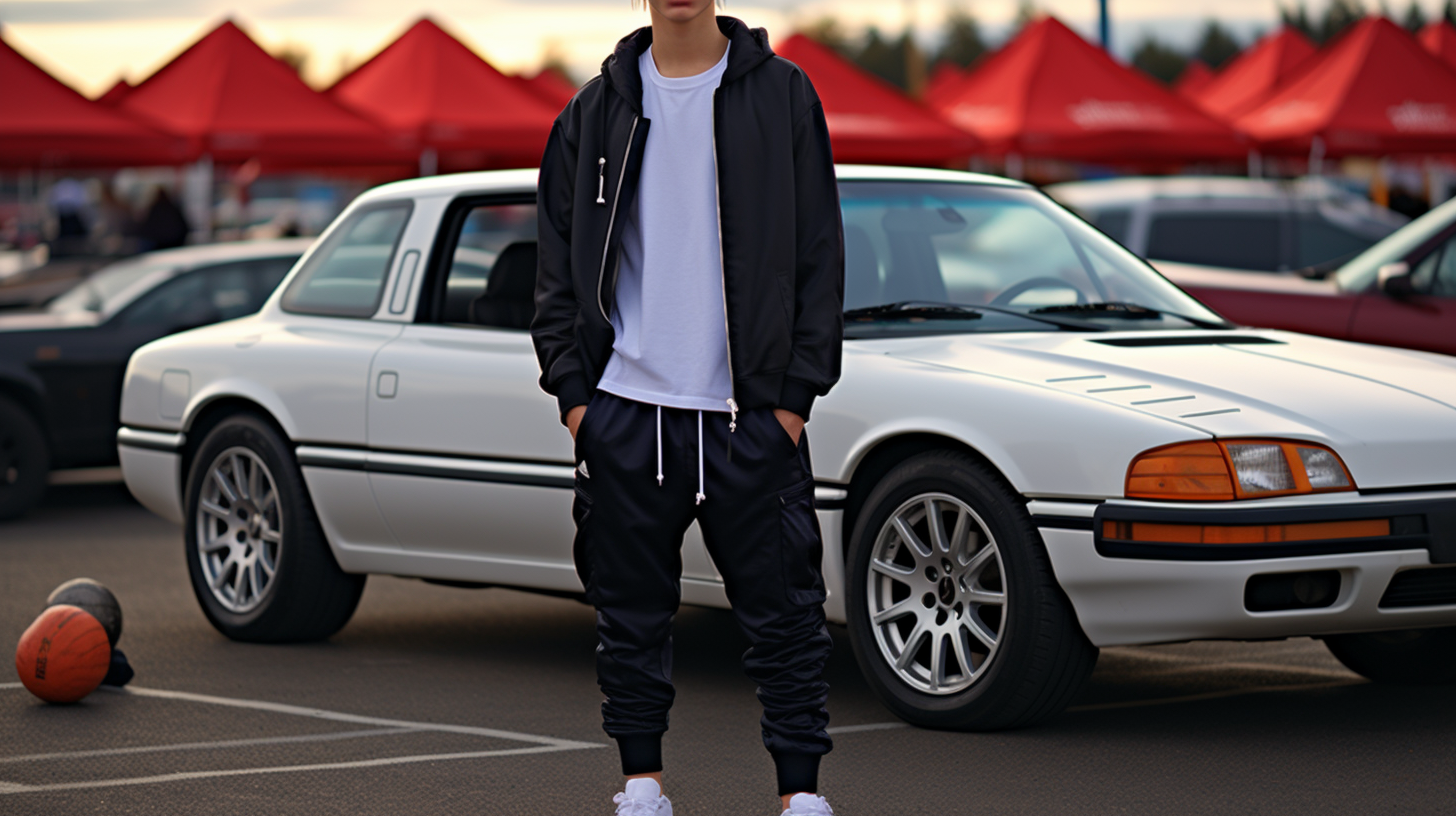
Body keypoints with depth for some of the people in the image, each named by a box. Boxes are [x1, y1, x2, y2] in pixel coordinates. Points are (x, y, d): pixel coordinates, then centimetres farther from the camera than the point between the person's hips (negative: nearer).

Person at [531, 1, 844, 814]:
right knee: (632, 610, 8)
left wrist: (797, 391, -5)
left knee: (782, 607, -2)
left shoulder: (782, 95, 2)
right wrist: (572, 387, 3)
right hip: (626, 411, 2)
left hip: (750, 413, -2)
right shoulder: (600, 109, 9)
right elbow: (561, 259, 13)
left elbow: (819, 253, 1)